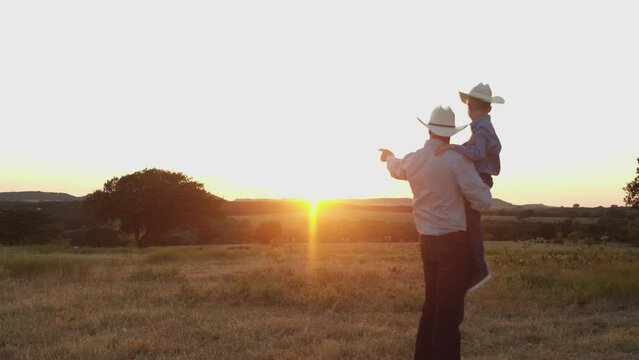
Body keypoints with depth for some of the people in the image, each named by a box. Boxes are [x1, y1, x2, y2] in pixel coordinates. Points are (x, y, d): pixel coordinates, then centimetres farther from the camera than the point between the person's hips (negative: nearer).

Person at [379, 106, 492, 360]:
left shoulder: (413, 161, 6)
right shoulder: (456, 160, -14)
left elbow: (396, 168, 31)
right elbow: (483, 202, -13)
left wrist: (389, 157, 55)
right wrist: (482, 184, 9)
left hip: (427, 242, 7)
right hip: (453, 243, -7)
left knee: (431, 307, 19)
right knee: (449, 313, -4)